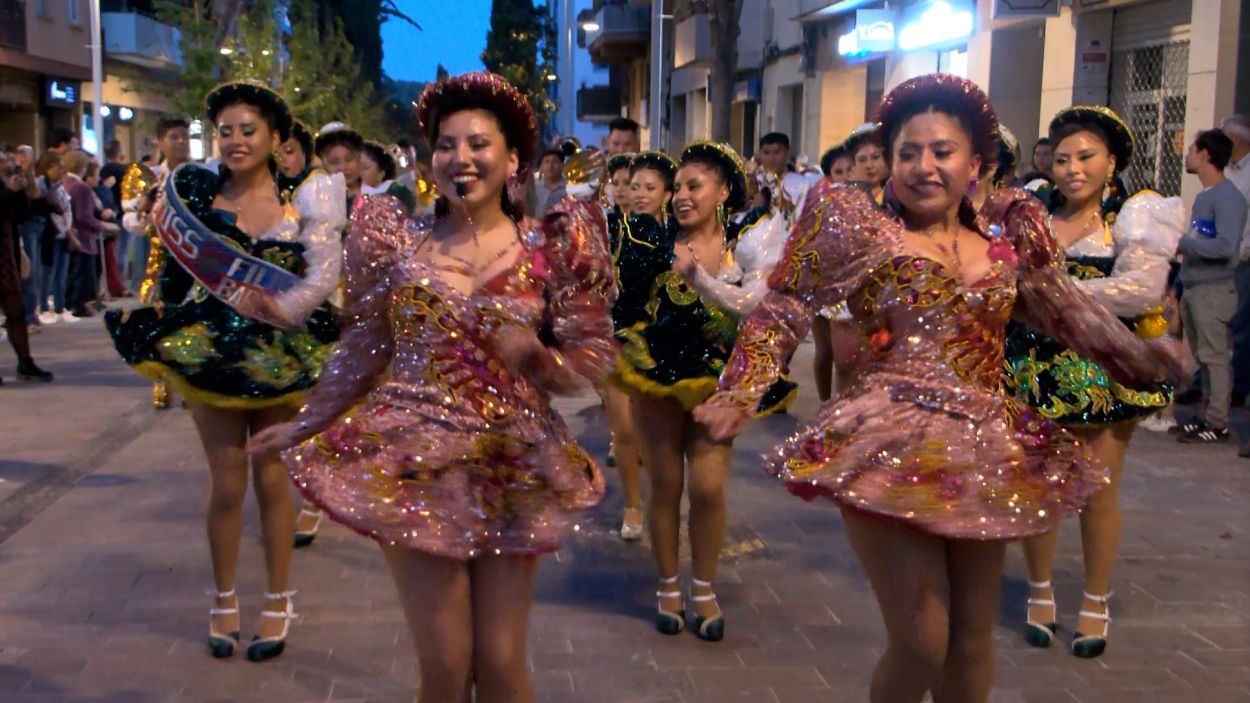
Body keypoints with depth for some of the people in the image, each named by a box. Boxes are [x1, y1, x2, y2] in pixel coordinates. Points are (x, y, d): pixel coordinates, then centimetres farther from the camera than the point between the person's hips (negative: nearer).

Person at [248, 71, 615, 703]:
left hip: (511, 467, 0)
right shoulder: (396, 240, 2)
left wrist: (535, 357, -18)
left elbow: (594, 355, 2)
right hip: (413, 462, 0)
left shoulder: (551, 247, 0)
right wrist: (306, 424, 15)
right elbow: (362, 348, 10)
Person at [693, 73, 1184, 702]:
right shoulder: (861, 229, -2)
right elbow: (784, 310, -1)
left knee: (973, 638, 13)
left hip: (986, 451, 5)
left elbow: (1064, 307, 20)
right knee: (921, 642, -7)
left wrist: (1138, 354, 11)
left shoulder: (1007, 237, 10)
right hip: (893, 449, -4)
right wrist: (741, 393, -11)